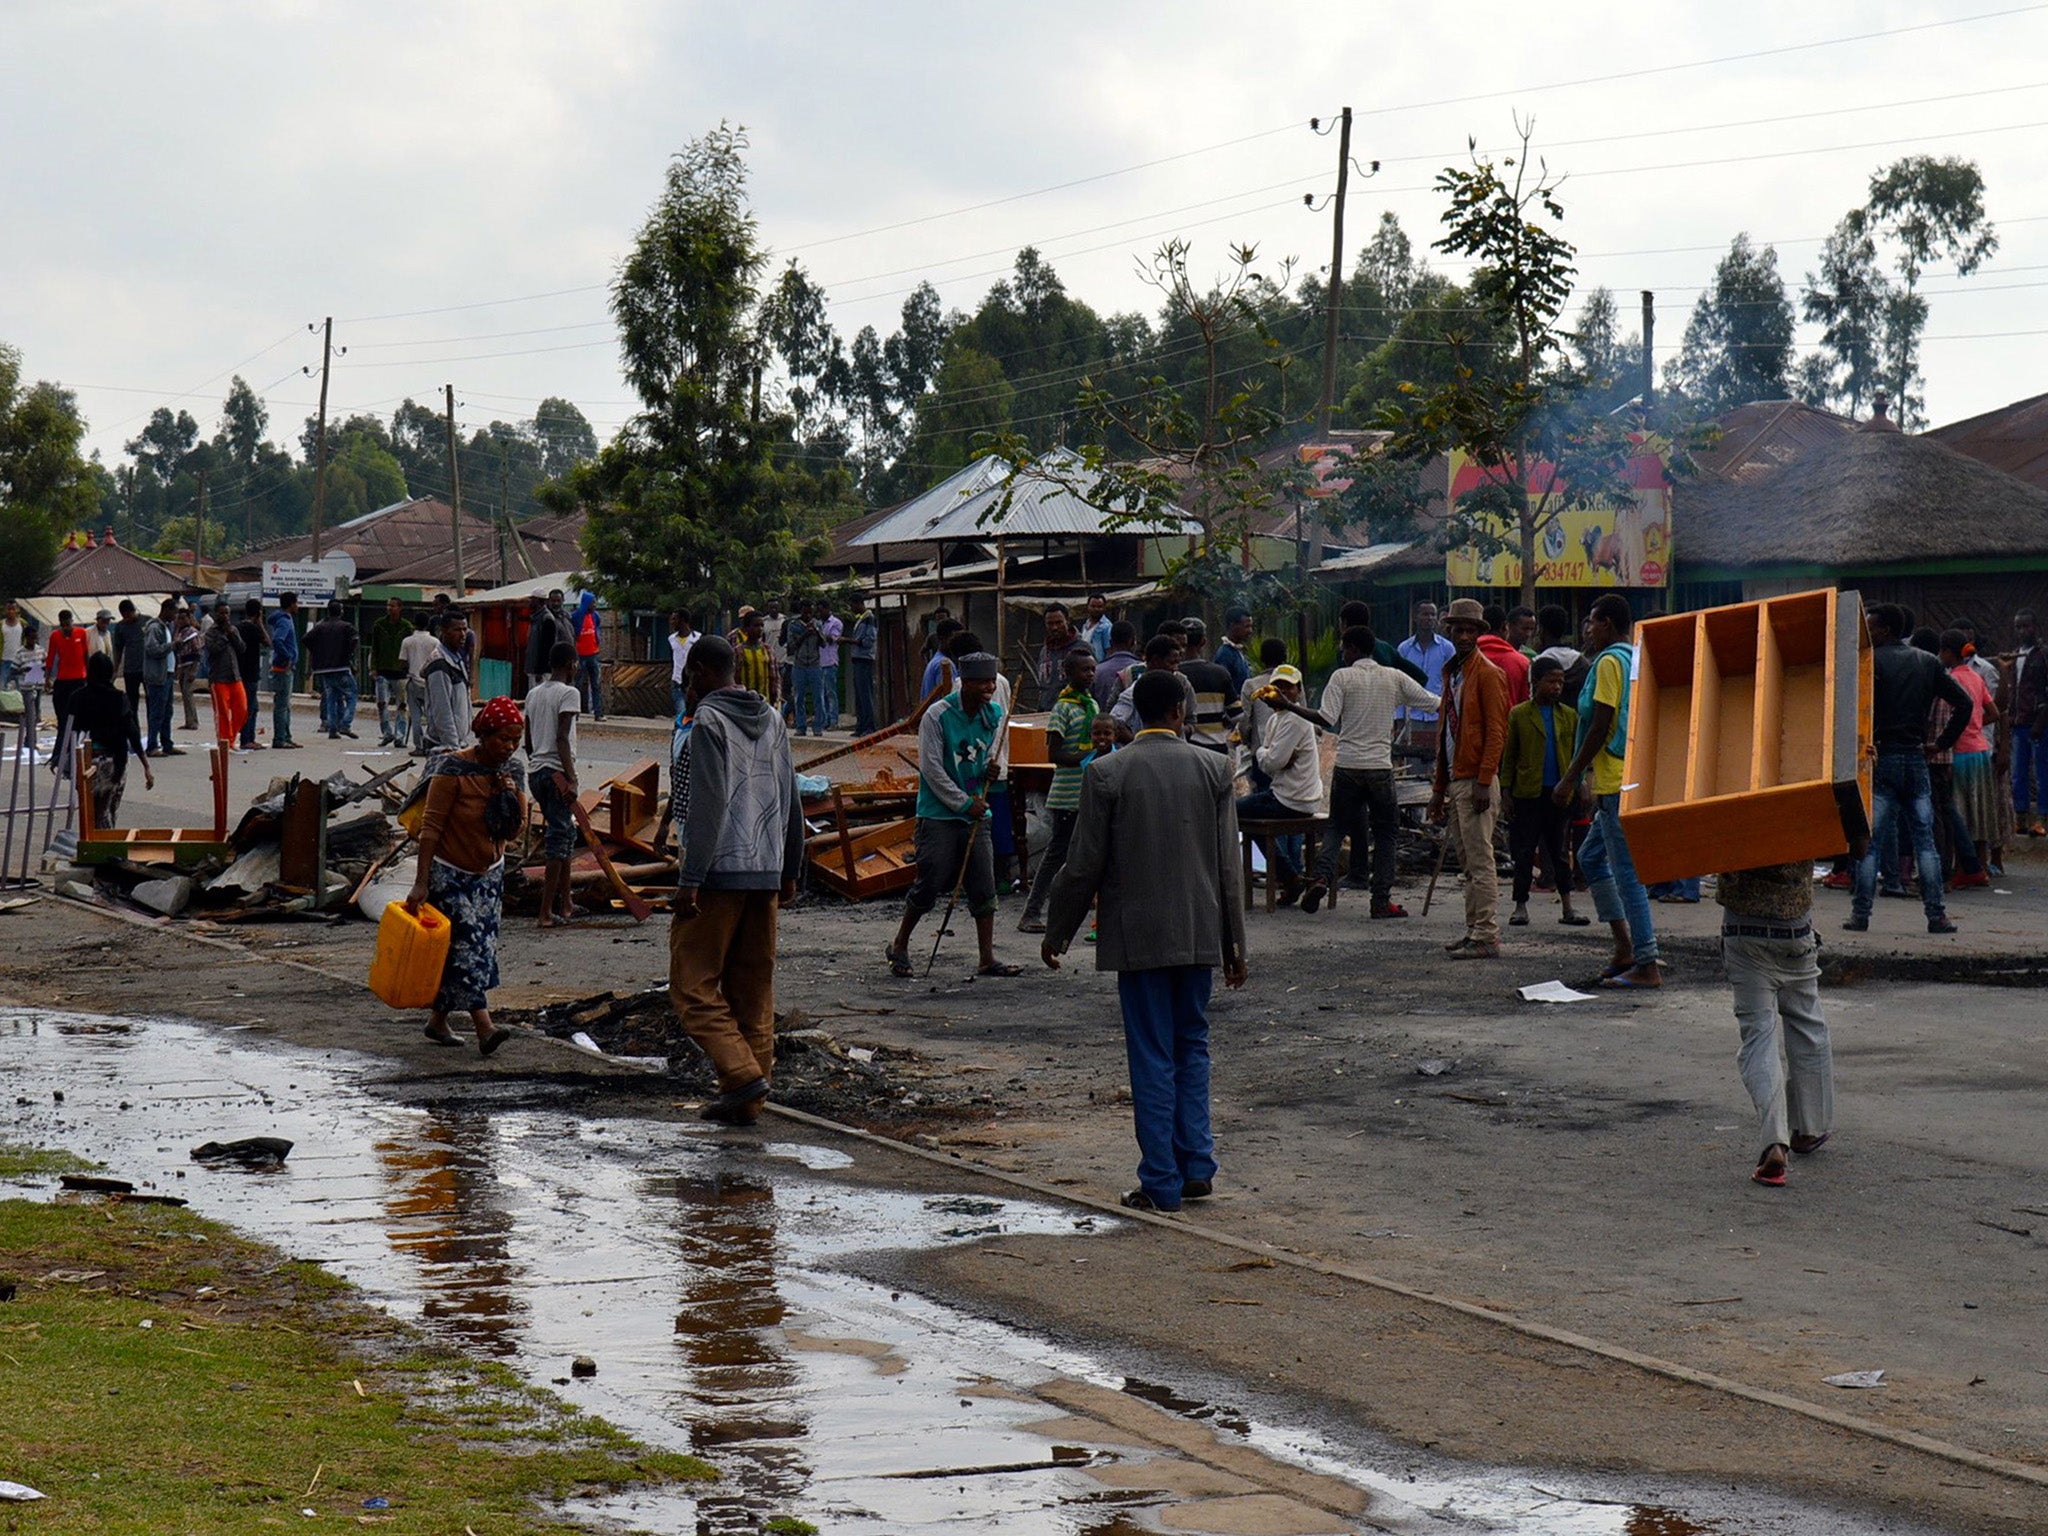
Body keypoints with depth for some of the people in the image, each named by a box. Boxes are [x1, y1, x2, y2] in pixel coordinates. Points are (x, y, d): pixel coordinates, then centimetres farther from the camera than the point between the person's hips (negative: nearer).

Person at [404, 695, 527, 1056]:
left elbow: (515, 832, 3)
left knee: (480, 947, 7)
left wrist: (512, 798, -16)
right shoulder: (454, 770, -20)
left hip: (489, 874, 6)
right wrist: (421, 883, -22)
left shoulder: (513, 770, -1)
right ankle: (484, 1027, -19)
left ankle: (438, 1019, 22)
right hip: (450, 874, -6)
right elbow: (430, 826, -19)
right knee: (468, 945, -12)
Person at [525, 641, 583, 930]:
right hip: (556, 772, -8)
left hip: (536, 771, 8)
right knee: (559, 838, -4)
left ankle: (565, 903, 22)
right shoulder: (568, 693, -10)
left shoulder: (533, 693, 14)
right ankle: (547, 912, -6)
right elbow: (562, 738, -19)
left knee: (565, 833, 19)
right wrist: (571, 780, -20)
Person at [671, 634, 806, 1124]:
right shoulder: (773, 721, 16)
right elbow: (791, 803, 20)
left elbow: (707, 807, -17)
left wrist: (690, 878, -18)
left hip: (718, 875, -8)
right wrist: (789, 871, 26)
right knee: (754, 989, 9)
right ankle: (746, 1101, 10)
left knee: (693, 985, -4)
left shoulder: (708, 723, -9)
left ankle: (742, 1073, -18)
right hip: (766, 876, 8)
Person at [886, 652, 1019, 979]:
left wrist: (991, 769, -4)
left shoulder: (993, 715, 7)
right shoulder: (938, 716, -12)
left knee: (984, 887, 1)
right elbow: (931, 768, -13)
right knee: (931, 883, -4)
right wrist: (964, 804, -13)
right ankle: (899, 947, 14)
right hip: (938, 814, -6)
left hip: (975, 814, 6)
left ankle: (987, 959, 6)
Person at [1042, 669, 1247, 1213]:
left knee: (1153, 1058, 2)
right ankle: (1197, 1166, 13)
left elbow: (1084, 866, -5)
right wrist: (1234, 943, 8)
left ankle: (1161, 1183, 3)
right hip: (1199, 936, 2)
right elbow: (1228, 865, 1)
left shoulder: (1106, 774, -7)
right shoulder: (1213, 769, -1)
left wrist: (1057, 934, 7)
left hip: (1138, 937, -2)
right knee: (1192, 1046, 17)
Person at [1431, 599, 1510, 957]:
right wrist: (1440, 789, 21)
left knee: (1480, 863, -9)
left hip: (1475, 783, -9)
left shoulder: (1488, 673, -8)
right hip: (1454, 782, 9)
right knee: (1467, 863, 11)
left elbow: (1496, 731, -14)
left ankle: (1487, 938, -10)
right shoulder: (1451, 672, 19)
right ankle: (1474, 932, 16)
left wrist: (1483, 781, -21)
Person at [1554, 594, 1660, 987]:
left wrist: (1570, 778, -13)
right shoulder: (1636, 659, 16)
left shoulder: (1609, 662, -12)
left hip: (1617, 781, -10)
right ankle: (1626, 946, 16)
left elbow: (1600, 726, -17)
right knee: (1591, 856, 19)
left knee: (1627, 870, -7)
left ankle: (1646, 966, -6)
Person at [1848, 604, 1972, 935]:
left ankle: (1860, 914, -3)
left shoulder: (1871, 661, -5)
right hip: (1916, 757, 4)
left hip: (1880, 758, -4)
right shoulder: (1929, 663, 10)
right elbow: (1965, 703, 9)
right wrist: (1943, 743, 11)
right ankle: (1936, 914, 2)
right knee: (1924, 840, 6)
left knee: (1869, 841, -1)